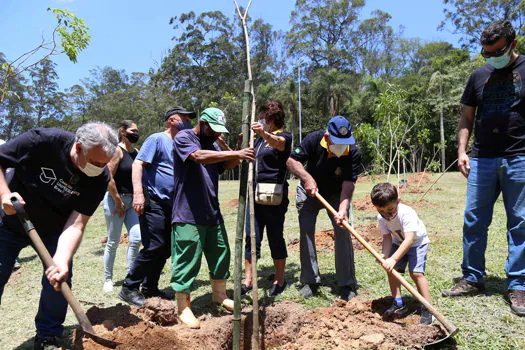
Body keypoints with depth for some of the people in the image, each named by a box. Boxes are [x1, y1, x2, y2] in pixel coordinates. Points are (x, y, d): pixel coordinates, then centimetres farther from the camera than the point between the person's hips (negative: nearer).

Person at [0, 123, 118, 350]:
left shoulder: (100, 178, -24)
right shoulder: (44, 141, -30)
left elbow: (76, 225, -27)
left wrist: (62, 260, -41)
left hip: (53, 230, 1)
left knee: (58, 281, -7)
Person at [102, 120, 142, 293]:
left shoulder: (136, 152, 11)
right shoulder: (117, 150, -11)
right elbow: (109, 178, -17)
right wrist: (118, 201, -14)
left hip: (131, 201, 6)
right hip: (115, 199, -6)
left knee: (136, 239, -1)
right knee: (113, 242, 3)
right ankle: (108, 279, 20)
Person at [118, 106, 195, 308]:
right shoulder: (157, 139, -6)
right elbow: (138, 164, -16)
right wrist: (138, 192, -26)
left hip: (170, 205, 9)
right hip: (153, 202, -9)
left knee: (165, 249, 11)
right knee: (154, 247, -11)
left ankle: (149, 288, 24)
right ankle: (129, 289, 4)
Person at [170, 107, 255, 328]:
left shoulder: (213, 143, 16)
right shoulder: (184, 138, -8)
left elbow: (225, 166, 9)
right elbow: (199, 156, -28)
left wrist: (238, 156, -10)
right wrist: (235, 153, -30)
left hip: (212, 213, 8)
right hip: (188, 215, -8)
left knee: (221, 254, 16)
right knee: (187, 261, 0)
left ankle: (219, 295, 36)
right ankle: (183, 308, 15)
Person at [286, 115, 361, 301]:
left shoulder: (353, 153, -26)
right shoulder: (314, 139, -25)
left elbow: (348, 184, -32)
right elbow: (291, 160, -20)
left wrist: (342, 209, -47)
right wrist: (307, 178, -35)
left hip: (336, 195, 0)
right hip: (309, 192, 1)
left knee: (342, 232, -11)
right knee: (306, 231, -3)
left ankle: (347, 285, 0)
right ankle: (310, 281, 10)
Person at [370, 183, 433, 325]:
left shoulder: (406, 213, -37)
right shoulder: (381, 217, -18)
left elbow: (409, 240, -43)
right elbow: (387, 237, -16)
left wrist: (393, 258, -49)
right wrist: (385, 255, -35)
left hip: (417, 242, -6)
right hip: (398, 242, 6)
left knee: (416, 272, -19)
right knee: (391, 269, -6)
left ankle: (427, 308, -5)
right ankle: (398, 304, 7)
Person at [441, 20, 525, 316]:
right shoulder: (479, 76, 12)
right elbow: (467, 117, 14)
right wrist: (462, 151, 3)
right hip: (482, 159, 3)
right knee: (474, 222, 4)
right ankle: (473, 279, 16)